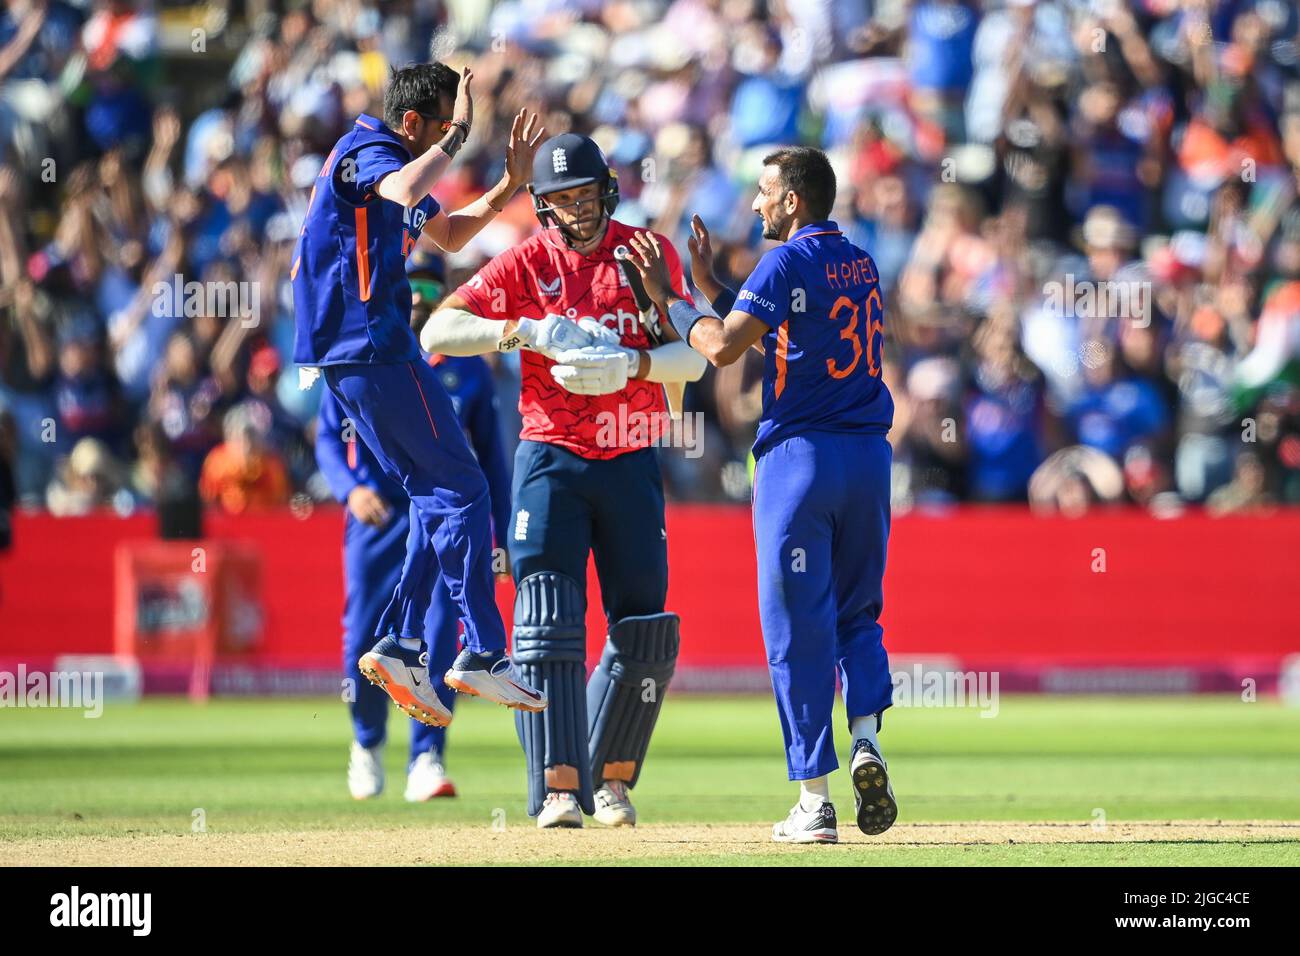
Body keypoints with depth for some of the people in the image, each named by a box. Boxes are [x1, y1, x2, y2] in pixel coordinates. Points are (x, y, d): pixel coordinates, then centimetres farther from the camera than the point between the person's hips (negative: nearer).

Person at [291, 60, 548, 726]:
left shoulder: (389, 161, 20)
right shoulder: (367, 153, -11)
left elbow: (448, 236, 31)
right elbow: (408, 191, -36)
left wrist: (510, 184, 20)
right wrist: (457, 135, -22)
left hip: (350, 356, 11)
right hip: (374, 347, -11)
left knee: (437, 496, 13)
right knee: (461, 490, -8)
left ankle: (399, 646, 7)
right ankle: (482, 654, -11)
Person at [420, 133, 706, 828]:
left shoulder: (648, 253, 3)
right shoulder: (527, 264, 0)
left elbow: (692, 357, -4)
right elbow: (437, 332, -10)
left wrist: (631, 364, -23)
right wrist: (523, 331, -23)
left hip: (632, 463, 2)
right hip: (551, 462, -2)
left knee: (643, 632, 1)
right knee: (549, 625, -11)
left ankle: (611, 777, 18)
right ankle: (559, 787, -14)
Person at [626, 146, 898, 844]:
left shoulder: (788, 262, -9)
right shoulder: (862, 265, 14)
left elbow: (723, 348, -15)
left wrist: (668, 297, -2)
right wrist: (709, 285, 22)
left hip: (800, 453, -6)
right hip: (870, 452, 6)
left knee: (798, 626, -1)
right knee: (858, 611, 17)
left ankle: (813, 803, -1)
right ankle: (866, 737, -9)